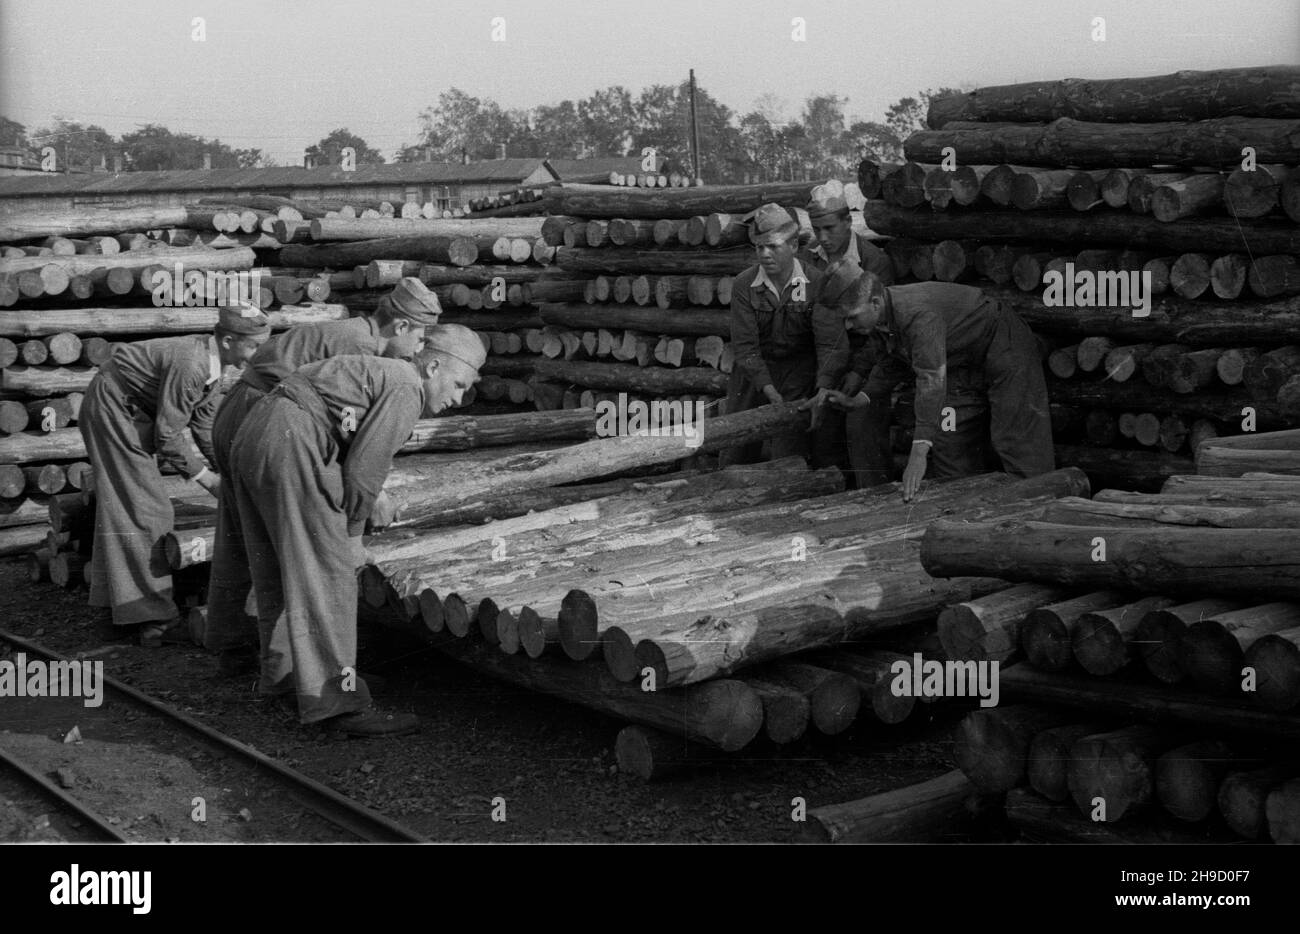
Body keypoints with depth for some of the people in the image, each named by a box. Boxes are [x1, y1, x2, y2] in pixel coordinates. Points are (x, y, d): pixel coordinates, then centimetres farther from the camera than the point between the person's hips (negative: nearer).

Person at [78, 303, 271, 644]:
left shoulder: (211, 363, -2)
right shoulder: (189, 365, -32)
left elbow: (206, 425, 5)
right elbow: (168, 435, -28)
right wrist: (207, 479, -19)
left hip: (134, 413, 10)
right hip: (112, 408, -10)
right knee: (139, 505, -9)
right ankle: (149, 613, -5)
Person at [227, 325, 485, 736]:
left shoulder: (377, 371, 24)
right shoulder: (405, 391, -5)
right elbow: (362, 471, -8)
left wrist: (370, 495, 25)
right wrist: (353, 535, 3)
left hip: (249, 439, 10)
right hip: (289, 445, -10)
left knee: (278, 569, 22)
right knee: (325, 574, -9)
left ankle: (281, 670, 37)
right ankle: (334, 699, -12)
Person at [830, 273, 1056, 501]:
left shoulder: (918, 314, -38)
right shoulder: (882, 317, -9)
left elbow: (932, 380, -46)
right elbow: (894, 363, 11)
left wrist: (919, 453, -51)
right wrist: (859, 400, -2)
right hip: (963, 367, 9)